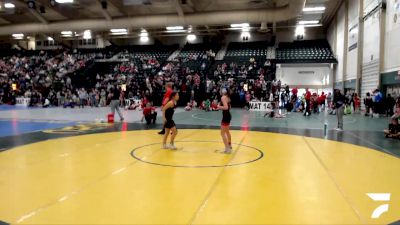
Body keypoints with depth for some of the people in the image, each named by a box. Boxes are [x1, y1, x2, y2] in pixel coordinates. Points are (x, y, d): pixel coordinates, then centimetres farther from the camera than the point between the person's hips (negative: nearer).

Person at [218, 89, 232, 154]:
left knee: (222, 133, -4)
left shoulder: (223, 97, -16)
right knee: (227, 132, 26)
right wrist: (220, 107, 15)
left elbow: (226, 107, -27)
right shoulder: (227, 97, 11)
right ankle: (229, 146, 42)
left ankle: (227, 149, -3)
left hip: (225, 116, -10)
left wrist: (218, 107, -16)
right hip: (228, 115, 10)